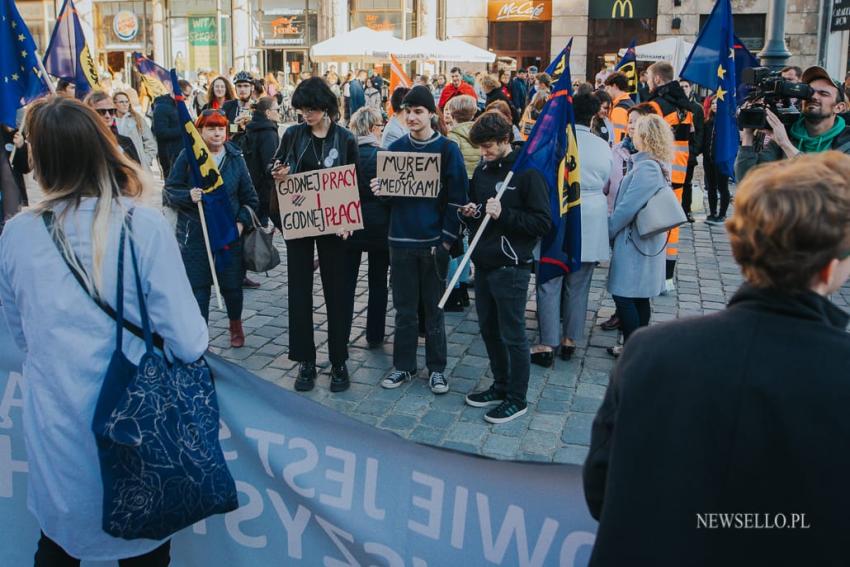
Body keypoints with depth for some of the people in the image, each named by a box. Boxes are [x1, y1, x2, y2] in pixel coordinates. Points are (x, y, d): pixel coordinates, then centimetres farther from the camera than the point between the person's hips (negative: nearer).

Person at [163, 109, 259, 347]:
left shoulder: (235, 157, 3)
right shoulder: (187, 156, -4)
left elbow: (249, 196, 7)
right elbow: (169, 191, -2)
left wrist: (242, 222, -7)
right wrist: (188, 196, -22)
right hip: (194, 236, -2)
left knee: (232, 285, 11)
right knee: (197, 287, 1)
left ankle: (235, 325, 38)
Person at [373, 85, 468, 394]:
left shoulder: (448, 149, -3)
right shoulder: (396, 147, 6)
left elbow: (457, 197, -5)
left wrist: (447, 239, -10)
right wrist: (379, 189, -12)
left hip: (434, 241, -2)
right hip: (401, 240, 3)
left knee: (433, 308, 7)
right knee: (404, 308, 10)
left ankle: (436, 368, 19)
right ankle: (403, 365, 22)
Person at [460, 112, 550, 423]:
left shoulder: (527, 172, -11)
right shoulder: (482, 170, 10)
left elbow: (543, 222, -15)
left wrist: (504, 215, -23)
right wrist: (471, 213, 0)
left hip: (510, 266, -7)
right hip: (484, 263, 8)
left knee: (512, 334, 2)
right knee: (489, 329, 16)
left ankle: (517, 399, 16)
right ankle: (500, 386, 32)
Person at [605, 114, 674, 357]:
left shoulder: (646, 168, -21)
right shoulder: (659, 166, 8)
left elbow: (627, 207, -21)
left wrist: (608, 231, -9)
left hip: (633, 242, -10)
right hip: (646, 241, 10)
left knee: (624, 296, -3)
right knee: (639, 297, 15)